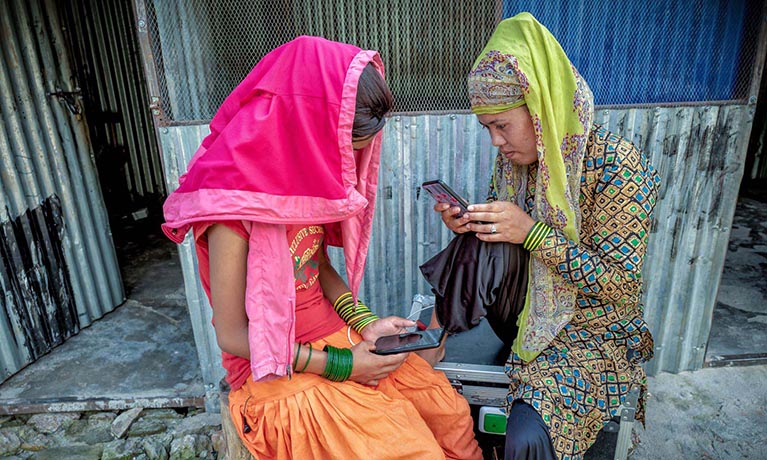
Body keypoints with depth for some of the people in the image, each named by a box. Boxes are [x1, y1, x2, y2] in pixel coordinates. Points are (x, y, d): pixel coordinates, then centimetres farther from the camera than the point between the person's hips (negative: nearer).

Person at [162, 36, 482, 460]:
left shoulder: (305, 172, 0)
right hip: (277, 370, -6)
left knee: (453, 415, -1)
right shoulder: (234, 199, -22)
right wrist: (339, 366, -15)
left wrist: (365, 323, -5)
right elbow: (232, 336, -16)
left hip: (335, 335, 7)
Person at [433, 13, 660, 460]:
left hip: (593, 334, -5)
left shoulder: (617, 165, -20)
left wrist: (531, 232, -28)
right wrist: (470, 224, -13)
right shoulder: (516, 156, -1)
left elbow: (621, 284, -20)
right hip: (526, 318, 6)